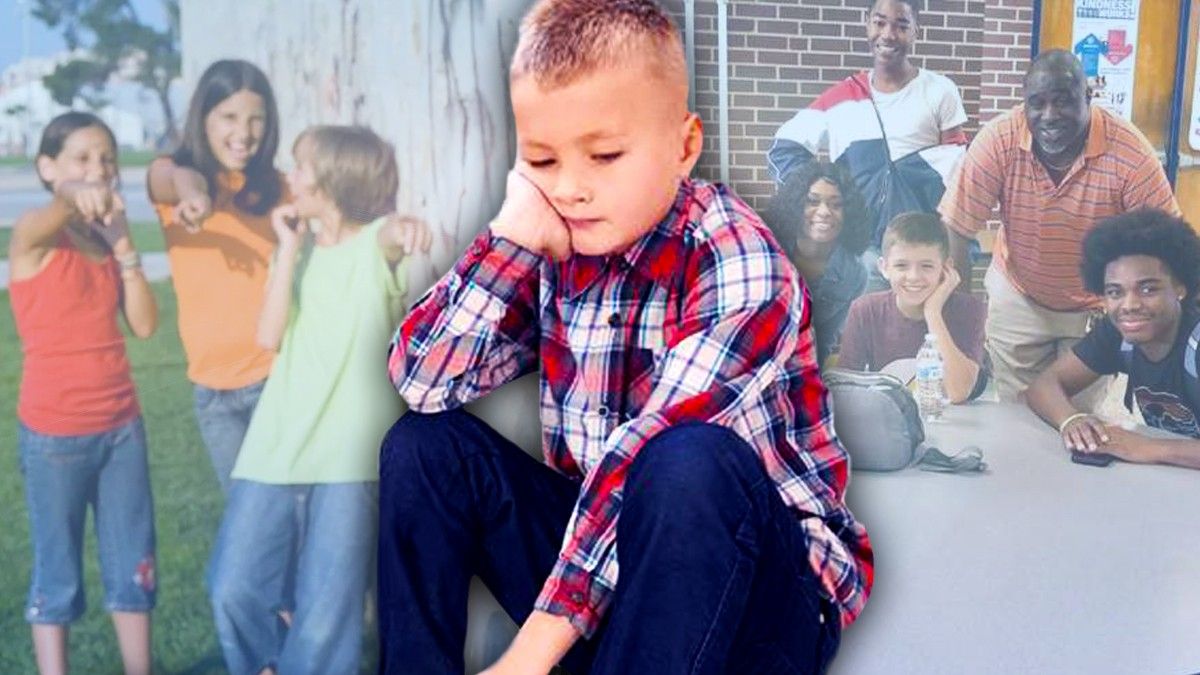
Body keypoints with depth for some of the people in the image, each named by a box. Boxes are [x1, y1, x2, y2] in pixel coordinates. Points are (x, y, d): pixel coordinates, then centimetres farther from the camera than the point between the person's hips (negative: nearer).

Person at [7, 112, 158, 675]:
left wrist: (122, 242, -10)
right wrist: (75, 196, -57)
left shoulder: (108, 238, 7)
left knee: (133, 562, 12)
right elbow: (39, 221, -35)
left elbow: (144, 324, -3)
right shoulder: (35, 237, -9)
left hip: (122, 424, 5)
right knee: (57, 570, 5)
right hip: (54, 433, -5)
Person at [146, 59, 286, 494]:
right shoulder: (166, 173, -3)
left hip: (277, 374, -1)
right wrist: (191, 190, -50)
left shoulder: (277, 187, 3)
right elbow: (178, 179, -26)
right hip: (212, 388, 1)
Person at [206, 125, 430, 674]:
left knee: (326, 616, 0)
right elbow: (269, 336, -1)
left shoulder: (375, 243, -2)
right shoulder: (296, 249, 13)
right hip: (275, 447, 5)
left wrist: (407, 226, -52)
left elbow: (393, 232, -29)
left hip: (350, 455, -5)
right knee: (233, 590, 6)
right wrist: (290, 247, -3)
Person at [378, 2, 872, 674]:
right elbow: (423, 381, -4)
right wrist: (513, 234, -14)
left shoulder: (738, 265, -19)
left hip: (750, 580, -5)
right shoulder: (553, 249, 0)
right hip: (596, 551, 6)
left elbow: (647, 454, -29)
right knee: (425, 444, -6)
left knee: (689, 463, -36)